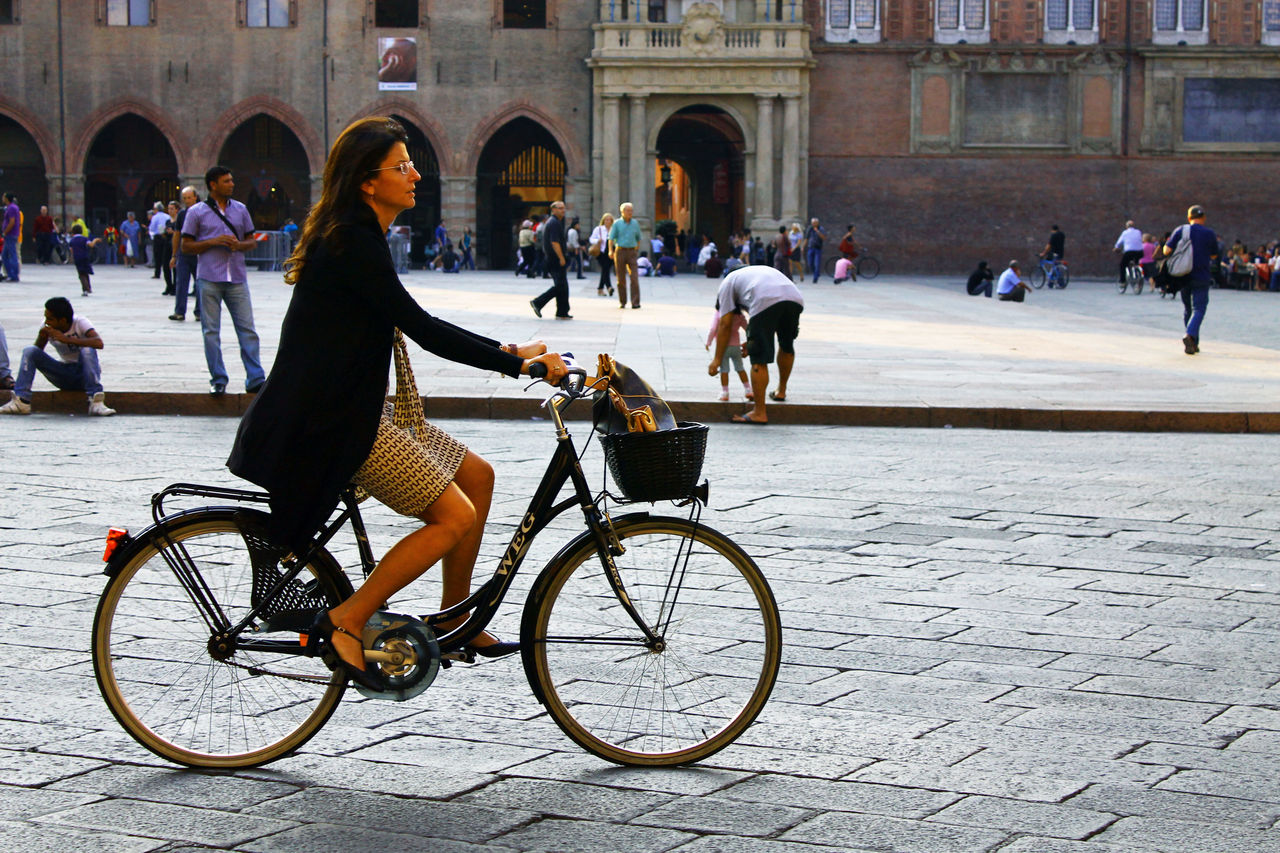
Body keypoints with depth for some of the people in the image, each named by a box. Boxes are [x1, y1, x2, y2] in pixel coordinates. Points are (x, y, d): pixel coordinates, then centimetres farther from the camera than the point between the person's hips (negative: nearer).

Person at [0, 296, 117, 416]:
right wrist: (41, 338, -19)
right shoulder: (48, 329, -3)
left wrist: (66, 339, -36)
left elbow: (98, 343, -33)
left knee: (87, 350, -35)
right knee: (29, 351, -14)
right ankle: (21, 401, -24)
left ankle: (96, 402, -38)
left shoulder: (80, 323, -15)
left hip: (84, 374, -4)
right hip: (64, 377, 4)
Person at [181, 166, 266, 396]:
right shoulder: (197, 212, 4)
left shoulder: (240, 210, 14)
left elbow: (251, 241, 18)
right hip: (209, 278, -2)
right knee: (211, 331, 0)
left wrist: (239, 245, -5)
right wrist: (213, 242, -11)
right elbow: (186, 246, 2)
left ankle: (255, 379, 0)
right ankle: (218, 380, 8)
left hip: (237, 278, 2)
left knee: (247, 329, -2)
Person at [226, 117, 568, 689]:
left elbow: (411, 327, 19)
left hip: (354, 409, 10)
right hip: (330, 422, -10)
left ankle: (455, 619, 19)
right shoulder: (352, 243, -17)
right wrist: (518, 364, -20)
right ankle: (346, 622, -8)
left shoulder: (359, 237, 14)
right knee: (454, 515, -12)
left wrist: (508, 351, 11)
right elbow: (422, 329, -22)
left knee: (476, 475, 12)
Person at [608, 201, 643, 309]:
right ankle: (622, 302, 14)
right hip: (620, 251, -1)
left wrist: (637, 251, 20)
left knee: (634, 277, -11)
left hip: (632, 252, 1)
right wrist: (610, 251, -16)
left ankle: (635, 302, -14)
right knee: (621, 279, 3)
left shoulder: (635, 223, 10)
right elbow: (611, 238, -3)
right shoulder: (617, 224, 2)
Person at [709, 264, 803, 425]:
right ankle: (781, 392, 44)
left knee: (759, 360, 0)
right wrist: (751, 343, 55)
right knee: (787, 346, 30)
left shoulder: (727, 283, 26)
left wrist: (717, 359, 21)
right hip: (795, 299, 6)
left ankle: (759, 413, 0)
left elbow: (725, 324, 19)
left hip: (767, 303, -6)